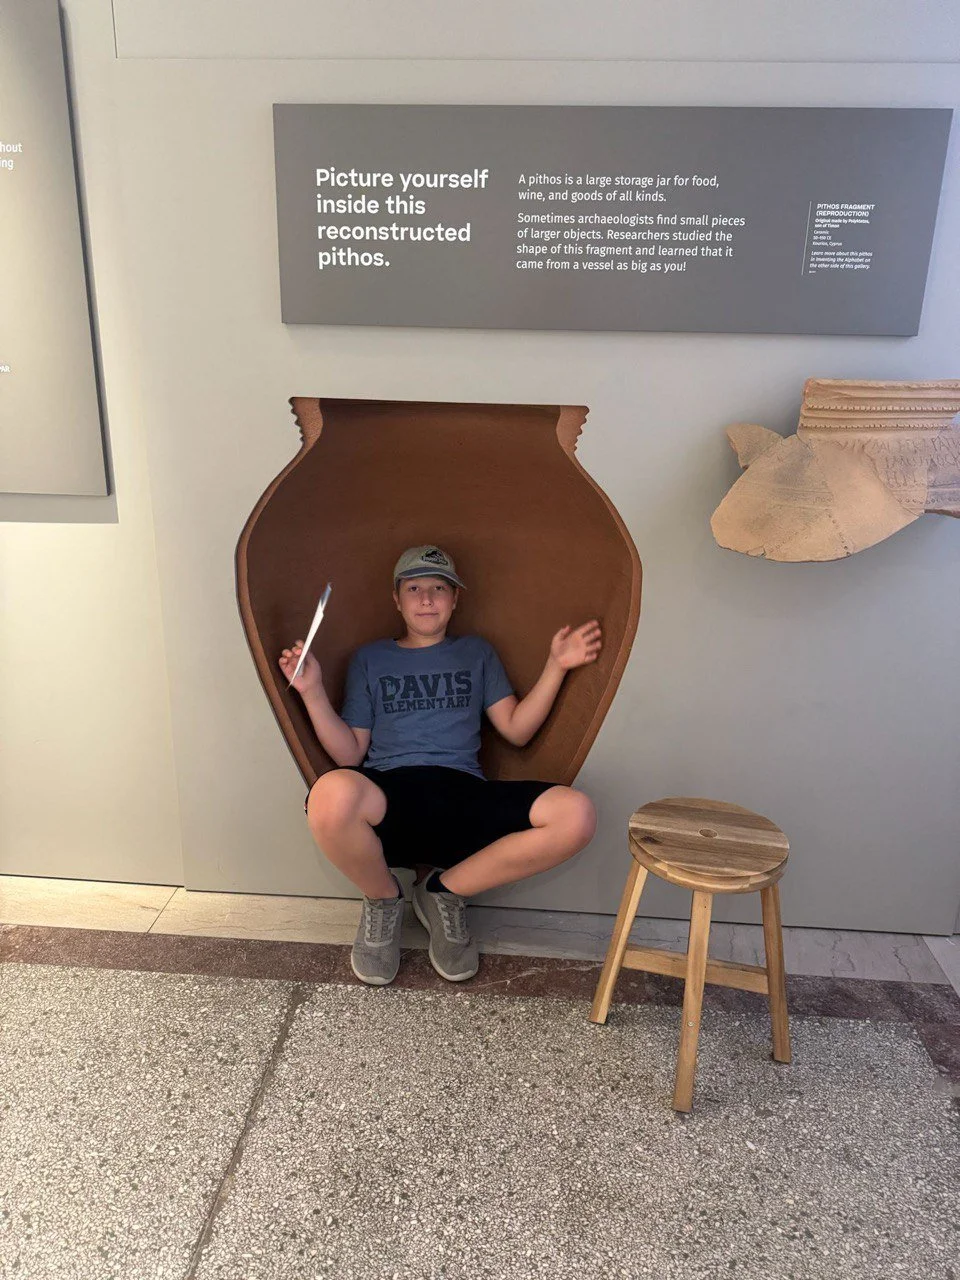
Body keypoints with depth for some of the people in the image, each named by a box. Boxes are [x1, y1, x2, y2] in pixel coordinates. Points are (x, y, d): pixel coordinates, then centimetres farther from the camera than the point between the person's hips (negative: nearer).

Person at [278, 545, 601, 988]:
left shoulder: (476, 652, 25)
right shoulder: (369, 659, 22)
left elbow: (516, 729, 14)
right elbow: (349, 754, 12)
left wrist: (556, 666, 6)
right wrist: (313, 691, 1)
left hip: (464, 798, 2)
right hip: (388, 796, -1)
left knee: (576, 814, -27)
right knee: (332, 794, -40)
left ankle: (445, 890, -4)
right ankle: (383, 899, -4)